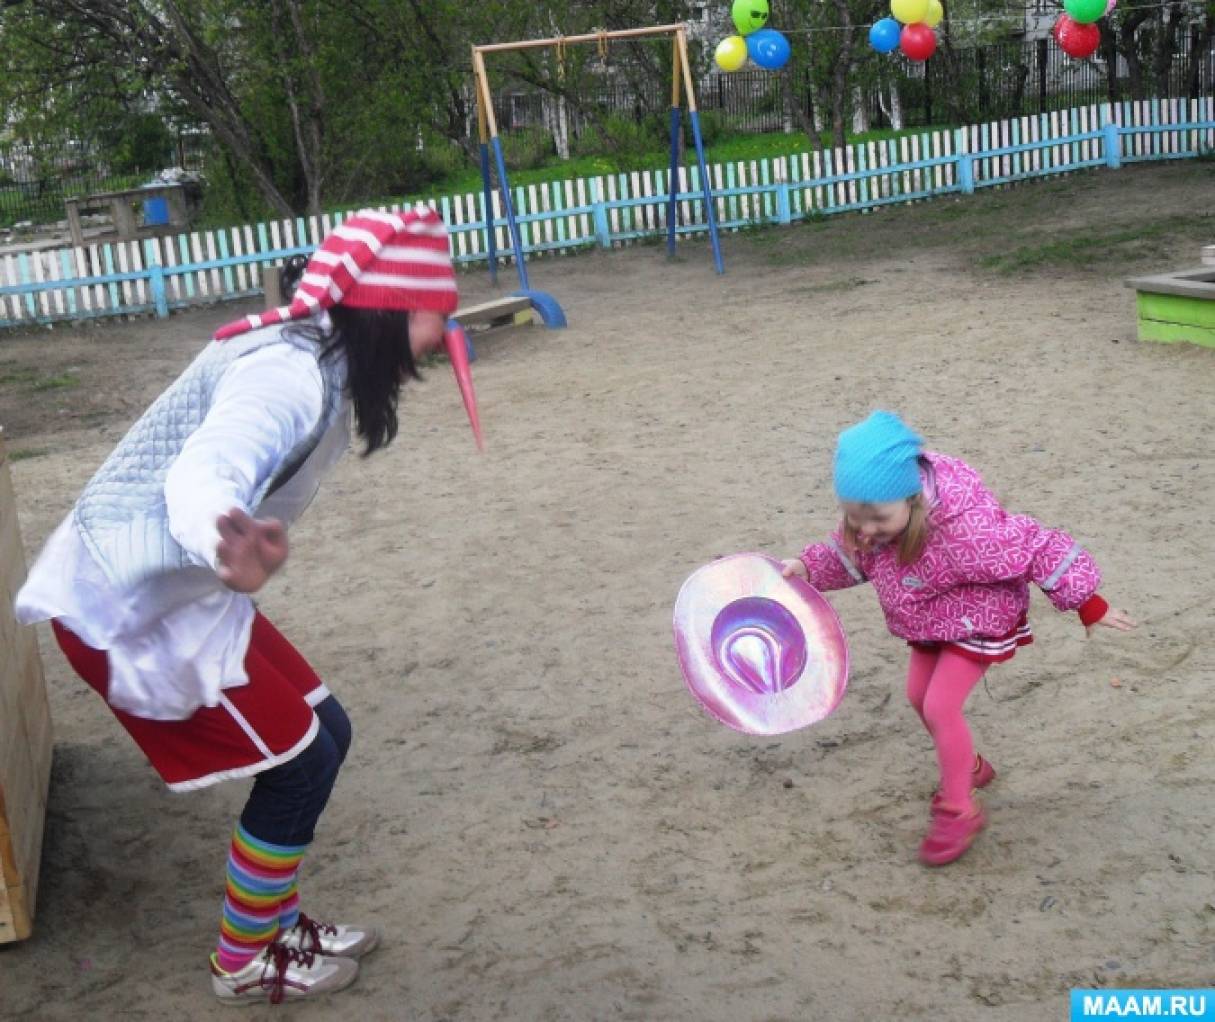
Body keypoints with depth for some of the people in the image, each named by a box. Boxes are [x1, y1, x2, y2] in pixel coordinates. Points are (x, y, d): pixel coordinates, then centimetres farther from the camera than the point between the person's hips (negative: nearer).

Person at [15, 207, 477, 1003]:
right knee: (300, 763, -1)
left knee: (322, 735, 13)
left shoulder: (323, 360, 4)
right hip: (128, 608, -10)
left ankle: (275, 921, 33)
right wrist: (228, 546, -69)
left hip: (178, 592, 10)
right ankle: (246, 962, 20)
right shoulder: (290, 374, -27)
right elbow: (202, 474, -48)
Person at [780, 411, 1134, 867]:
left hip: (977, 622, -7)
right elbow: (852, 555, 0)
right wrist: (807, 566, -18)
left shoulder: (963, 527, -42)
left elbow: (1038, 549, -31)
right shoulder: (873, 510, -21)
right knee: (919, 696, 16)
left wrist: (1088, 605, -20)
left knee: (940, 707, -13)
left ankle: (959, 811, 7)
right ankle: (967, 768, 42)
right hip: (932, 623, 8)